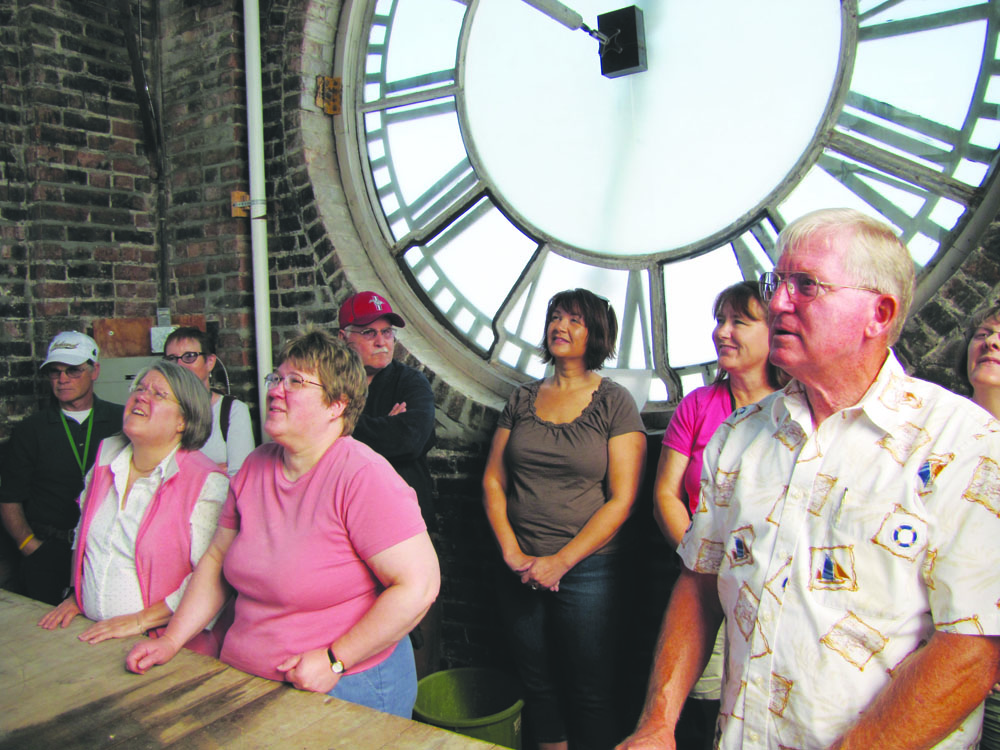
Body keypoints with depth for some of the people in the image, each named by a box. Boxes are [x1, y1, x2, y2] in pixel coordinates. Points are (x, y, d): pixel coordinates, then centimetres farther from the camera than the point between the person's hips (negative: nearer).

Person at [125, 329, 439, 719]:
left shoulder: (364, 478, -21)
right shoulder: (256, 467, 2)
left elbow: (419, 585, -25)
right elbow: (218, 559, 12)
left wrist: (335, 660, -22)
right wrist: (171, 640, 4)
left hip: (347, 687, -6)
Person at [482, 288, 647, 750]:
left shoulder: (614, 402, -4)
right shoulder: (522, 400, 8)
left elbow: (622, 499, -9)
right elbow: (493, 480, 6)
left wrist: (562, 561, -13)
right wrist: (512, 552, -6)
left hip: (587, 569, -3)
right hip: (522, 570, 4)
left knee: (590, 695, 6)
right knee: (537, 688, 15)